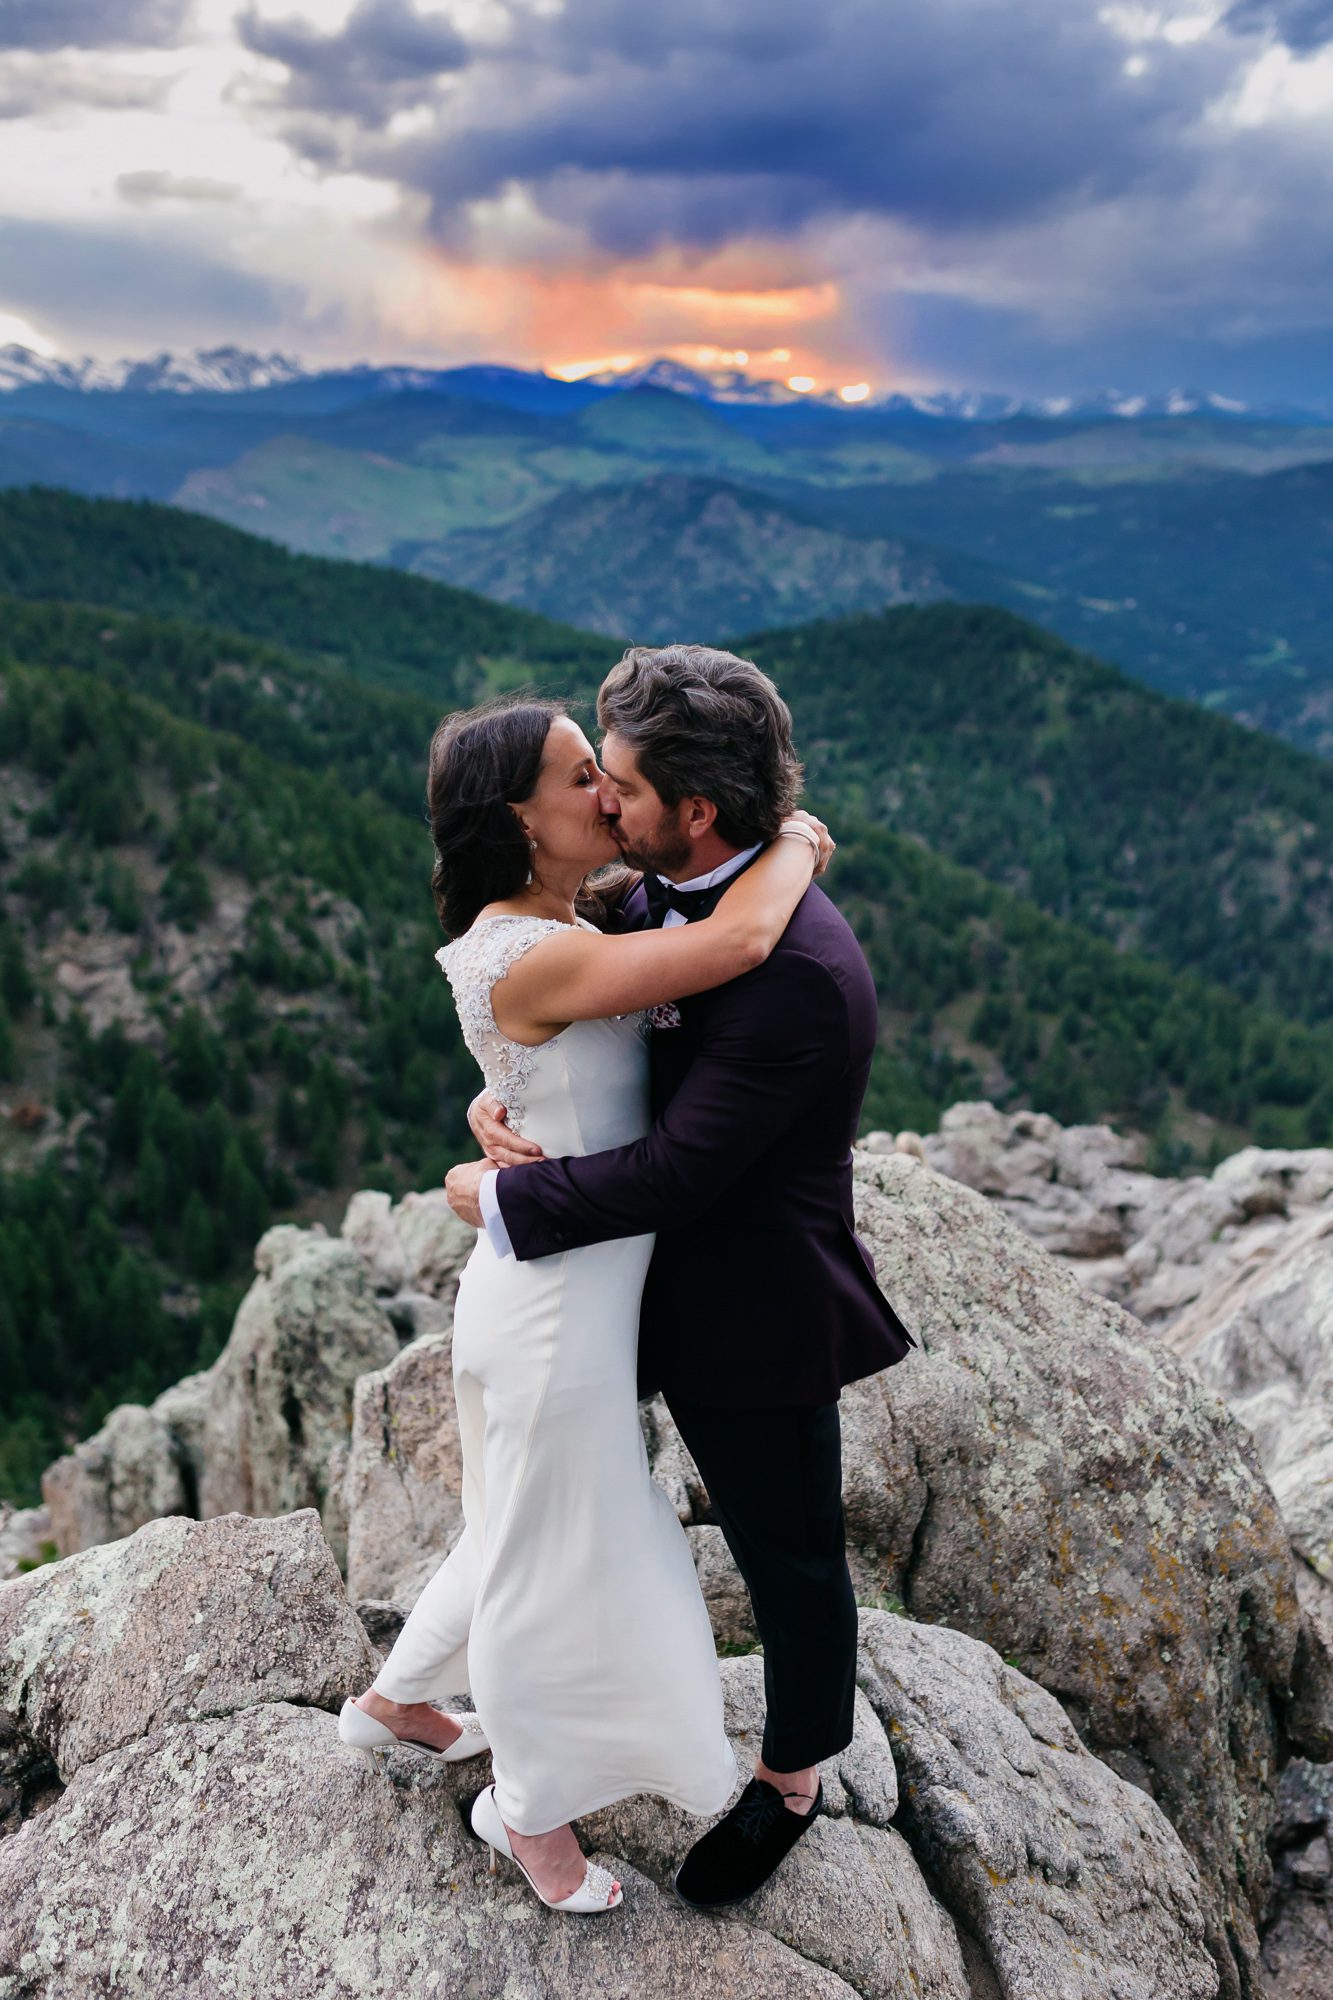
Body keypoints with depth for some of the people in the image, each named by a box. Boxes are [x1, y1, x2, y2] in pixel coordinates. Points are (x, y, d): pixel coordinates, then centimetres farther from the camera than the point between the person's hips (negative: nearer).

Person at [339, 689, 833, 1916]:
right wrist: (796, 839, -15)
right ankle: (527, 1806, 41)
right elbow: (737, 943, -33)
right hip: (556, 1311, -9)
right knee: (563, 1564, 14)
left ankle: (397, 1700, 53)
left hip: (575, 1293, 10)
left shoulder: (561, 934, 5)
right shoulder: (526, 959, -26)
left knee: (529, 1533, 29)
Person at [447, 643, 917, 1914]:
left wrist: (498, 1197, -18)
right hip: (675, 1288, 8)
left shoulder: (799, 970, -32)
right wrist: (496, 1097, -13)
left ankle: (790, 1783, 44)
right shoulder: (663, 897, -4)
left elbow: (679, 1169, -30)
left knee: (790, 1562, 18)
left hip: (759, 1321, -8)